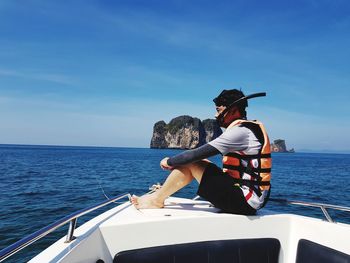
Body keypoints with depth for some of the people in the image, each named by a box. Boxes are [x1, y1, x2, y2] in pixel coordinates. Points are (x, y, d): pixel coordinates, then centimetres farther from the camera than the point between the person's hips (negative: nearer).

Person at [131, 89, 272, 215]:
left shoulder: (240, 130, -17)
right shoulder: (250, 128, 14)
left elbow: (198, 154, -20)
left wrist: (169, 161, -4)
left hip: (244, 201, -9)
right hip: (252, 198, 9)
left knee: (191, 163, -11)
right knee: (199, 162, 9)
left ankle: (156, 200, 5)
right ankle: (158, 195, 13)